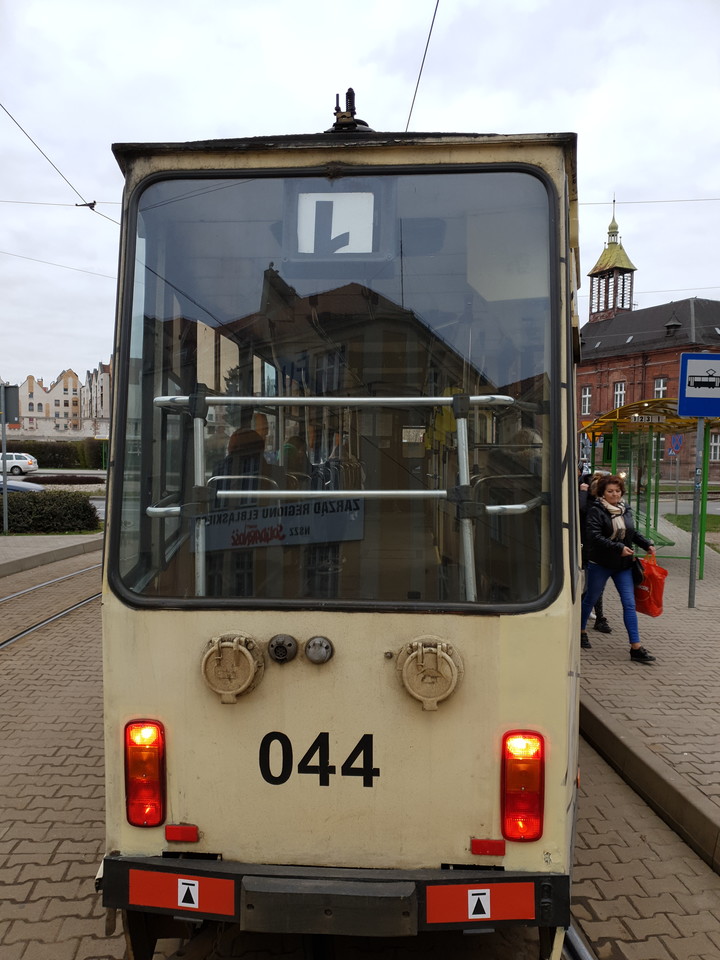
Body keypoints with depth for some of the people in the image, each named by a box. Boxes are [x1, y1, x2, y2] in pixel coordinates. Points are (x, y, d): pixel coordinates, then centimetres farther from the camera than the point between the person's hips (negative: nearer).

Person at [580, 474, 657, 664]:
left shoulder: (626, 510, 8)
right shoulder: (596, 511, -11)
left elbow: (632, 532, 21)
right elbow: (594, 536, -22)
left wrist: (647, 544, 6)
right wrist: (619, 548, -24)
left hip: (623, 565, 5)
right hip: (600, 564, -5)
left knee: (629, 604, -2)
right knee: (590, 599, 12)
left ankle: (636, 647, -2)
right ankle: (580, 631, 34)